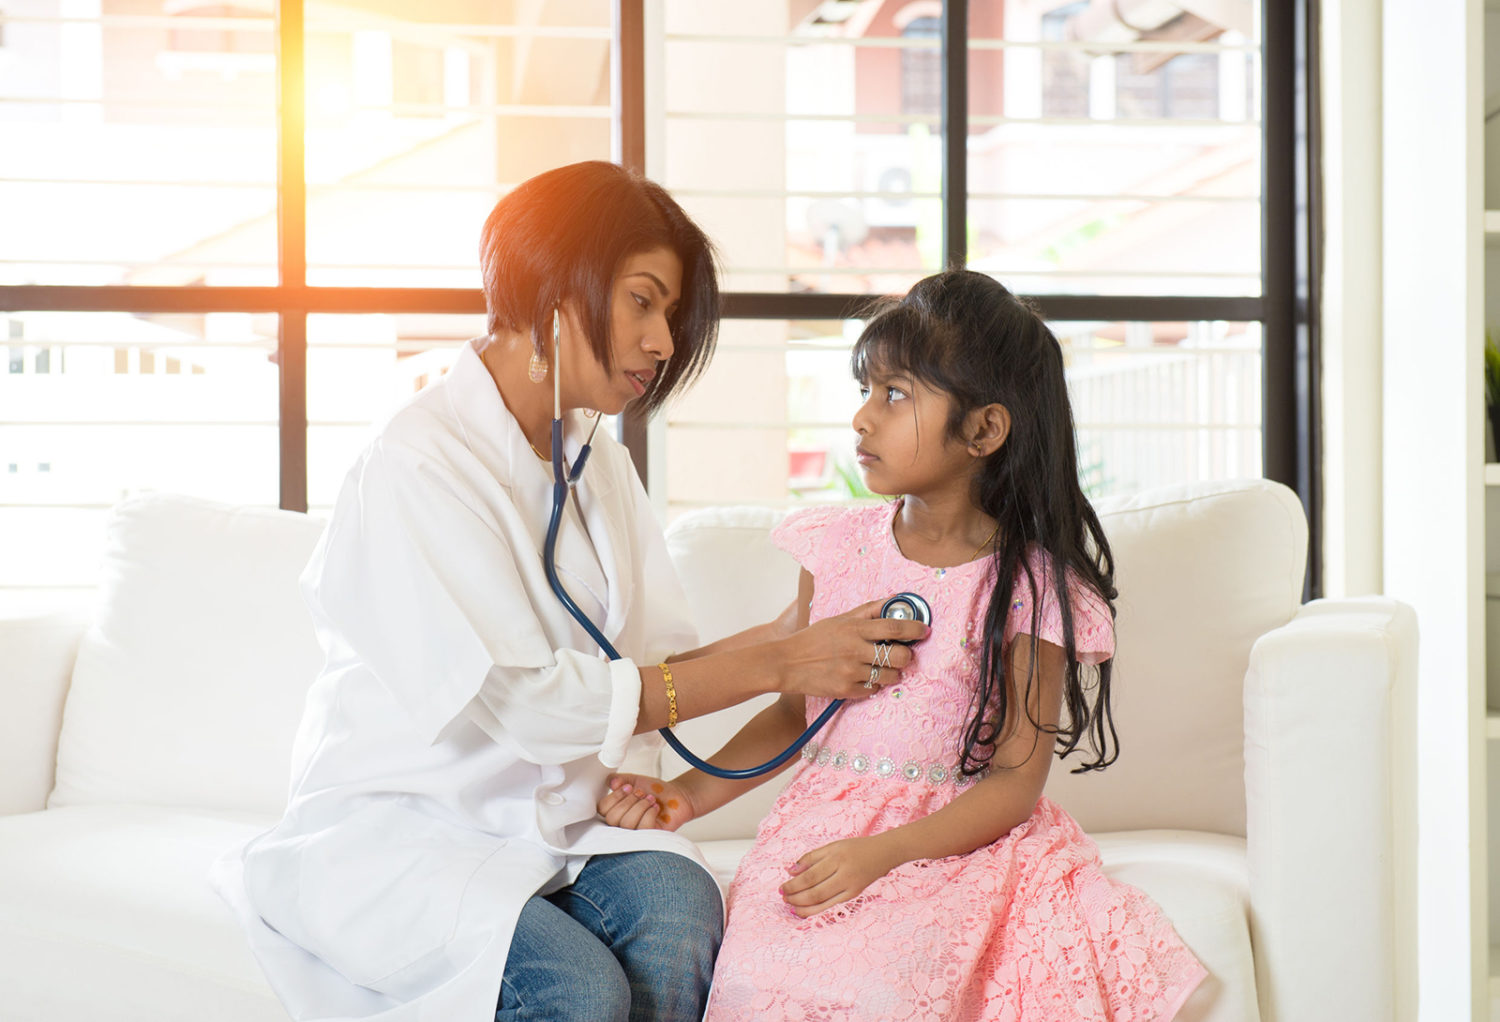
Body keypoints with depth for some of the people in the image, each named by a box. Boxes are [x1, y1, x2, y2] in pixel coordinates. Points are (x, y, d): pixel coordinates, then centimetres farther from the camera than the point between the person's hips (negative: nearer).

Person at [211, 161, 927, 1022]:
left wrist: (782, 641, -15)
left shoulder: (601, 465, 11)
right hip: (397, 826, -6)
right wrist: (774, 666, -22)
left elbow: (659, 660, 5)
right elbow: (524, 705, -23)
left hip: (551, 819, 6)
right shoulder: (415, 465, -16)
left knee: (678, 905, -26)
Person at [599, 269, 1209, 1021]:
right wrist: (690, 795, 4)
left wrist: (880, 853, -19)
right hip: (824, 823, 3)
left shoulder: (1030, 585, -5)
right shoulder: (838, 548, 8)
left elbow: (1016, 779, -7)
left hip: (957, 841, -3)